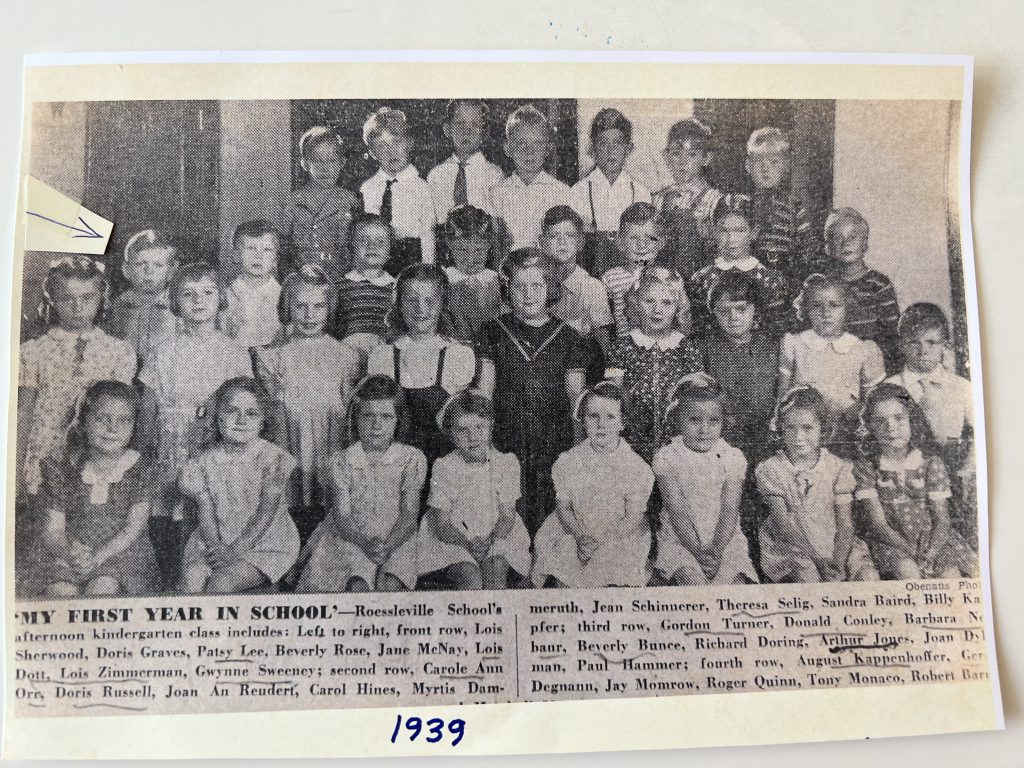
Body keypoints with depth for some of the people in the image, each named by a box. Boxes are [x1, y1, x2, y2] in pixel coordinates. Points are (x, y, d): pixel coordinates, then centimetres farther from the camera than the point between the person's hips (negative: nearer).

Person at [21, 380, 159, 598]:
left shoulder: (139, 469, -2)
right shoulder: (62, 470, 1)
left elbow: (135, 527, -8)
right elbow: (52, 529, -3)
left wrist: (97, 558, -22)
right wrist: (69, 552, -26)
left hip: (120, 550, -1)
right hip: (65, 555, 1)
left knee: (104, 587, -31)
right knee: (62, 591, -28)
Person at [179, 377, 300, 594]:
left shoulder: (274, 459, -6)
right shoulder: (204, 464, 4)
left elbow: (266, 513, -11)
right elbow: (206, 515, -1)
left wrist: (236, 550, -20)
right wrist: (216, 547, -19)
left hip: (263, 543, -3)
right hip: (215, 541, 3)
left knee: (222, 583, -26)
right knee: (191, 580, -25)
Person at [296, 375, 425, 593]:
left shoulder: (412, 459, -3)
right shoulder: (342, 461, -2)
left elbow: (409, 514, -6)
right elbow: (341, 515, -6)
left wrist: (387, 546, -23)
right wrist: (365, 543, -24)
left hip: (397, 537, 0)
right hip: (351, 536, 0)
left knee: (390, 585, -25)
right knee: (358, 585, -26)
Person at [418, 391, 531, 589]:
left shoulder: (506, 463, 0)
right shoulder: (444, 468, -5)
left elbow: (507, 516, 0)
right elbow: (441, 525, -6)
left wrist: (491, 540, -20)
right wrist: (469, 542, -23)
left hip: (497, 538, 1)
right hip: (453, 541, -1)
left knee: (496, 570, -27)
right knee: (468, 575, -28)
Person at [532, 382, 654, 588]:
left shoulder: (636, 468, -10)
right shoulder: (567, 462, -4)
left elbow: (634, 517, -10)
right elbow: (563, 507, 0)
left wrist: (600, 541, -20)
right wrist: (580, 537, -17)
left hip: (621, 536, -1)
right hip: (576, 531, 1)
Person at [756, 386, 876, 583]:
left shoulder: (838, 468, 1)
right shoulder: (769, 470, -5)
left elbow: (845, 525, -2)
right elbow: (784, 526, -10)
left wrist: (838, 564, -19)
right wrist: (821, 560, -19)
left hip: (835, 546, 3)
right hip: (789, 549, -3)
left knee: (869, 577, -20)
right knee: (806, 577, -31)